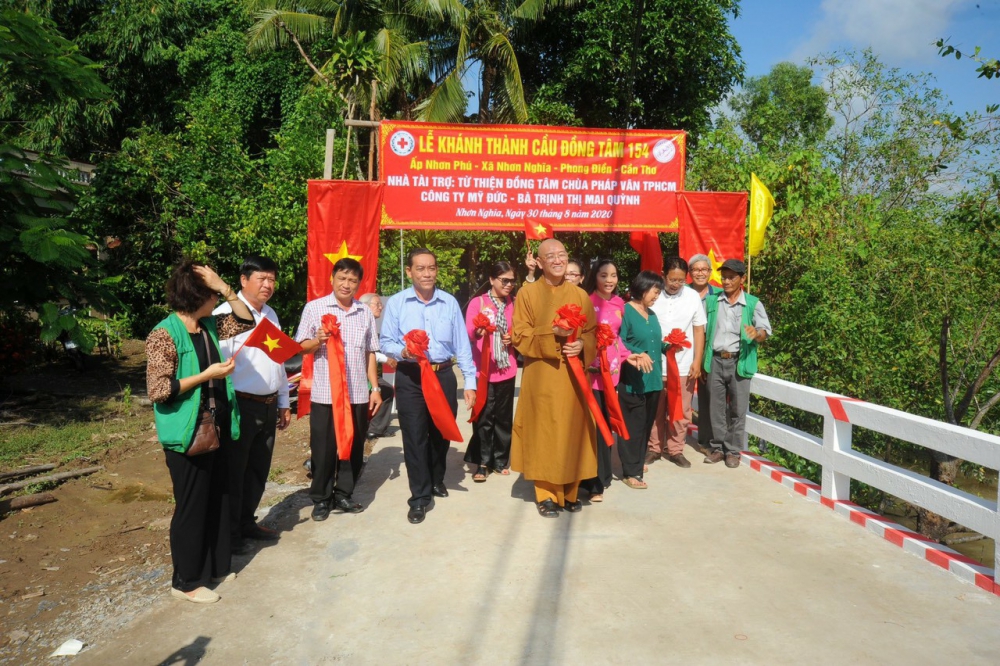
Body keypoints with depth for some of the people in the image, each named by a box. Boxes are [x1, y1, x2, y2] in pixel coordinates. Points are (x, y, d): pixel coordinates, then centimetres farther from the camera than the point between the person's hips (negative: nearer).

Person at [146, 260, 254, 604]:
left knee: (218, 500, 17)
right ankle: (186, 581, 22)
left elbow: (246, 320, 13)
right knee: (192, 506, 4)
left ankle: (215, 566, 34)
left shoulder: (210, 326, 5)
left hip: (216, 430, 8)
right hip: (186, 436, -8)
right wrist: (207, 375, -22)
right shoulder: (164, 335, -17)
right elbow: (158, 391, -20)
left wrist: (226, 288, -1)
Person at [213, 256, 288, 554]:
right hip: (241, 406, -7)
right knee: (234, 473, 7)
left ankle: (247, 522, 36)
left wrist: (283, 403, 18)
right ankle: (230, 533, 23)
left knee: (259, 470, 18)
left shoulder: (270, 314, 13)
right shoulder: (227, 313, -13)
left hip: (269, 406, 7)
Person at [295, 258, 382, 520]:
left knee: (354, 447, 9)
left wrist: (375, 388, 10)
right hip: (325, 393, -3)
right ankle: (321, 499, 21)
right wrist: (317, 341, -19)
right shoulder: (314, 308, 0)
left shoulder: (365, 313, 11)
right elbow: (301, 347, 2)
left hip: (358, 394, 3)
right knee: (323, 448, 5)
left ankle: (344, 495, 25)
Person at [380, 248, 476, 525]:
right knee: (414, 436, 0)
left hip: (443, 375, 2)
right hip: (410, 377, -2)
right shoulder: (396, 303, -3)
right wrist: (401, 351, -22)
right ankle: (420, 497, 13)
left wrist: (470, 382, 1)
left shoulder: (450, 302, 3)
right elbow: (386, 342, 0)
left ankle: (436, 480, 40)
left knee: (442, 433, 15)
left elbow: (462, 344, 3)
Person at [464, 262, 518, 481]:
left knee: (504, 417, 9)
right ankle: (482, 463, 8)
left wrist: (513, 339, -3)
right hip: (483, 370, -4)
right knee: (483, 418, -2)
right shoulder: (477, 302, -4)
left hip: (506, 369, 4)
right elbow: (469, 334, -13)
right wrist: (478, 330, -34)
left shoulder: (513, 304, 8)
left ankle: (500, 461, 21)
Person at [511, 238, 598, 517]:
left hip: (572, 376, 3)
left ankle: (570, 492, 21)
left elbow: (593, 335, 10)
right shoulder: (527, 293, -1)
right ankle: (545, 494, 13)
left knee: (573, 431, 7)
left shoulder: (580, 295, 8)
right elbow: (520, 336, -6)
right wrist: (552, 333, -19)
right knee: (543, 432, 1)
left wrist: (581, 345, -12)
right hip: (541, 377, -3)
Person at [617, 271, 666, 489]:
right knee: (633, 425, -4)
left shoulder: (651, 315, 16)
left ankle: (637, 463, 28)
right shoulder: (626, 311, -10)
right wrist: (638, 354, -29)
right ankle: (630, 472, 5)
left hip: (653, 379, 8)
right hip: (633, 380, -8)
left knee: (646, 424, 14)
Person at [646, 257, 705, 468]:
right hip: (655, 363, -1)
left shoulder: (693, 297, 0)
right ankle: (654, 448, 24)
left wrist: (697, 361, 0)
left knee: (681, 411, 9)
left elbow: (699, 330, 5)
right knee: (655, 410, 9)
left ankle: (675, 449, 23)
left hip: (684, 365, 1)